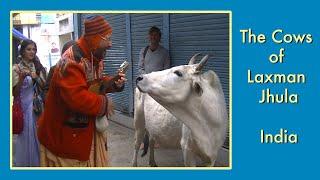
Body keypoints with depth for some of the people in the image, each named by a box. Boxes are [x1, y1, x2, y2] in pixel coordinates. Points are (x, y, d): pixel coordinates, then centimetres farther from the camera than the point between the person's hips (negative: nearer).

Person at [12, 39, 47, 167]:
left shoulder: (38, 66, 7)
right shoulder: (16, 68, -6)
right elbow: (14, 93, -8)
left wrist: (37, 78, -11)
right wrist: (21, 78, -23)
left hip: (38, 106, 4)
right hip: (24, 107, -4)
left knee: (38, 136, 10)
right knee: (26, 136, 1)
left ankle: (38, 162, 26)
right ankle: (25, 163, 18)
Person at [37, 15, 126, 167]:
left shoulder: (94, 57, 5)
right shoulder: (72, 61, -27)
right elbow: (77, 98, -37)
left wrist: (114, 83, -1)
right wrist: (104, 103, -22)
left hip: (87, 127, 9)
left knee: (95, 163, 17)